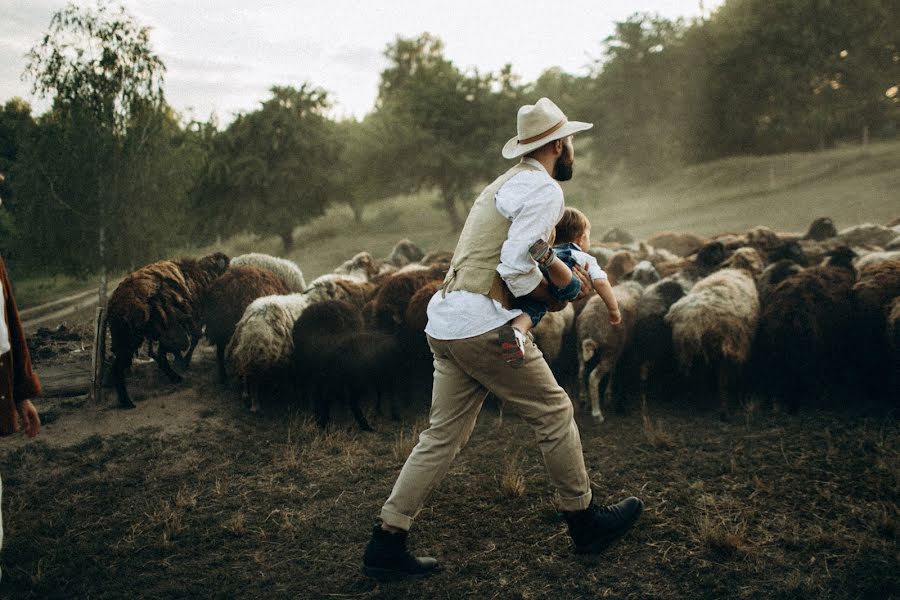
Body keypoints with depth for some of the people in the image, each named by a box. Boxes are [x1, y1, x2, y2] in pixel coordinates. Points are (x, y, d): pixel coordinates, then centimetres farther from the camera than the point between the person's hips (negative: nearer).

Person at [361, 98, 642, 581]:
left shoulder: (507, 183, 24)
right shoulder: (544, 190, -8)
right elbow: (517, 269, -19)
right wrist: (555, 298, -2)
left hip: (445, 322, 9)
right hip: (482, 326, -9)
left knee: (443, 436, 11)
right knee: (554, 414, 8)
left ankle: (386, 544, 13)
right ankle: (585, 521, 25)